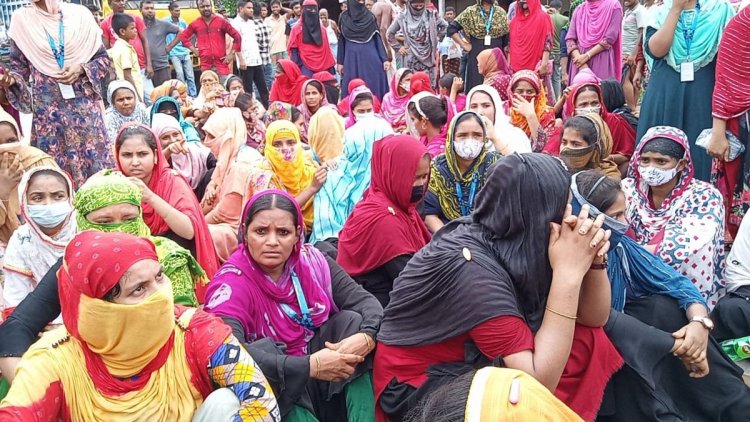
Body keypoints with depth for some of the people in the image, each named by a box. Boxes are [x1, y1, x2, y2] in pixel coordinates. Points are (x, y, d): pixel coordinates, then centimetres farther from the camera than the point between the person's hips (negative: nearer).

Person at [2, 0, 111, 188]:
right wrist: (10, 79, -14)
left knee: (94, 157, 2)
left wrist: (82, 68, -12)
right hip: (47, 107, 0)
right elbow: (20, 66, 6)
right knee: (55, 165, 3)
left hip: (84, 103, 0)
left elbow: (103, 58, 5)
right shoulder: (21, 19, 3)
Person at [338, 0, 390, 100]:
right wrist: (340, 62, 7)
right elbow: (341, 41, 9)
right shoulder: (343, 18, 4)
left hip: (370, 58, 0)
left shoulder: (370, 16, 3)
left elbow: (378, 39, 4)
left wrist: (385, 59, -4)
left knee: (373, 86, -1)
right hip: (352, 59, 0)